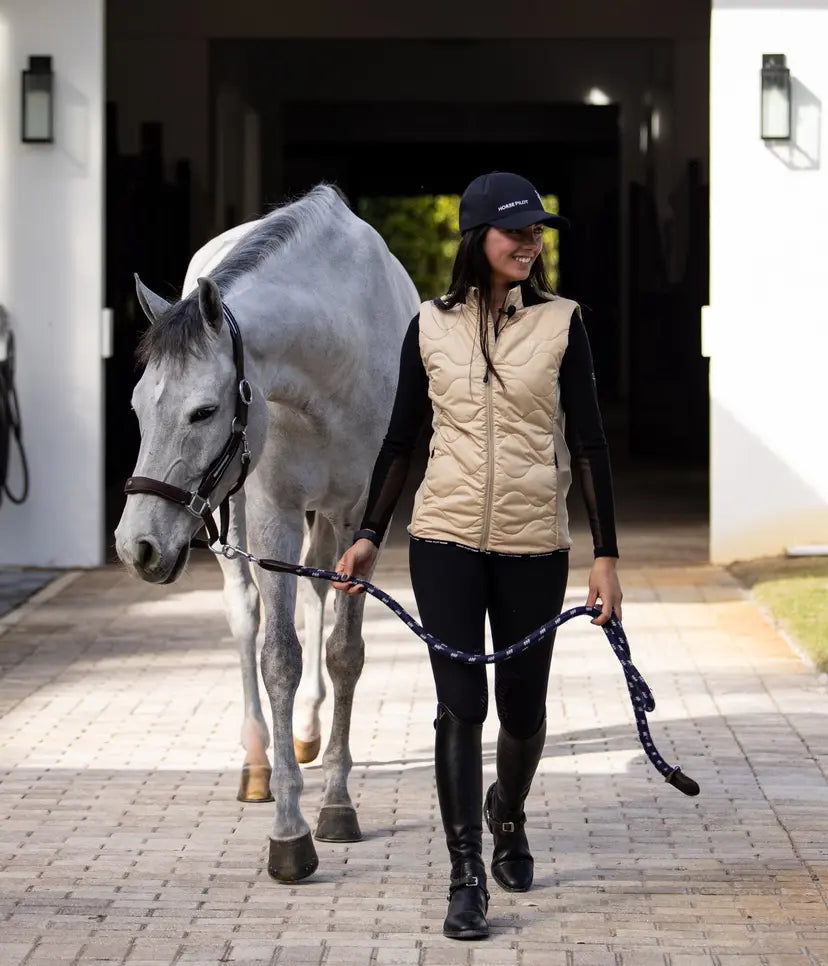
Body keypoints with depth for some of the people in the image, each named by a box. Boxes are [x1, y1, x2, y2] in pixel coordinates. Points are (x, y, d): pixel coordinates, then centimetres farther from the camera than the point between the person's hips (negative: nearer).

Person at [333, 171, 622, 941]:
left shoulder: (560, 323, -2)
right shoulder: (431, 327, 2)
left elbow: (587, 443, -2)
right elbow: (401, 439, 10)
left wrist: (605, 554, -5)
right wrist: (368, 536, 6)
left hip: (534, 545, 0)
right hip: (446, 539, 0)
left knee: (522, 707, 10)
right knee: (460, 704, -5)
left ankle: (506, 816, 41)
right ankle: (466, 879, 0)